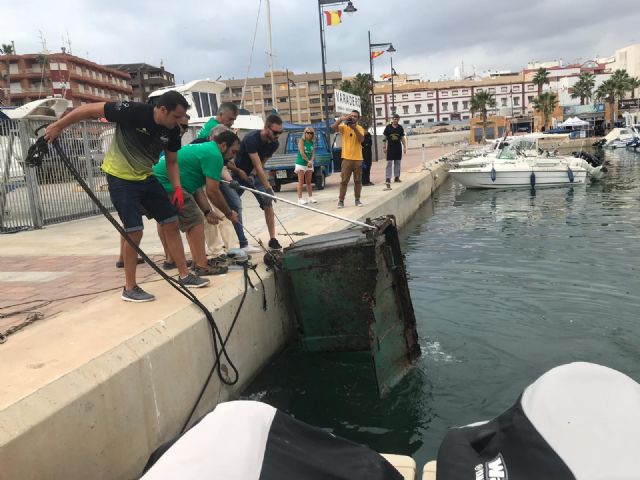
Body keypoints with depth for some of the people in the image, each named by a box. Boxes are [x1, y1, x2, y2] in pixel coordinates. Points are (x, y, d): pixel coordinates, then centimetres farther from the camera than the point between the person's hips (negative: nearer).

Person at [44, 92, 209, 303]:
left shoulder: (172, 130, -7)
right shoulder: (133, 112, -25)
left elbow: (171, 161, 6)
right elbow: (90, 109, -18)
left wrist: (177, 187, -7)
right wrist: (58, 126, -12)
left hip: (146, 177, 7)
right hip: (121, 178, -6)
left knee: (172, 223, 4)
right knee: (134, 231, -10)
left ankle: (184, 275, 16)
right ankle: (129, 288, 6)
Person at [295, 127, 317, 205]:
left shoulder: (312, 143, 7)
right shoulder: (301, 141, -7)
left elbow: (313, 154, 2)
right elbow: (302, 153, -15)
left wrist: (311, 161, -16)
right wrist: (308, 161, -14)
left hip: (309, 164, 5)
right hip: (301, 163, -5)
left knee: (308, 182, 10)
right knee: (301, 182, -3)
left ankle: (310, 197, 15)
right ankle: (300, 198, -2)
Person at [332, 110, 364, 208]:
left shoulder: (360, 128, 5)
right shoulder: (344, 127, 2)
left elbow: (361, 139, -13)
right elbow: (333, 128, -15)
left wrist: (355, 128, -21)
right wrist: (341, 119, -27)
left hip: (358, 159, 1)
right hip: (347, 158, -1)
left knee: (358, 181, 8)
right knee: (344, 181, 1)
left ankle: (357, 200, 18)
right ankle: (341, 201, 5)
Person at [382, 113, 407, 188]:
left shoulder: (400, 128, 5)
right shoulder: (388, 127, -2)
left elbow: (402, 138, 9)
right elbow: (385, 138, 1)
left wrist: (405, 147, 4)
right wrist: (384, 147, -3)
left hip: (398, 148, 3)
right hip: (390, 148, -3)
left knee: (397, 163, 9)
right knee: (389, 163, -5)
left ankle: (397, 177, 19)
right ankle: (388, 179, -6)